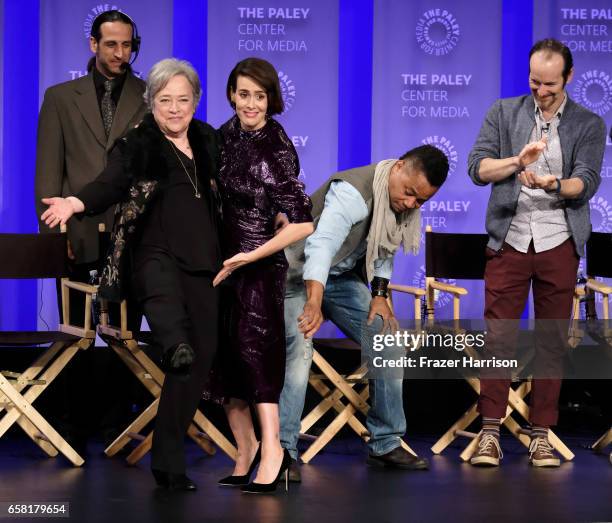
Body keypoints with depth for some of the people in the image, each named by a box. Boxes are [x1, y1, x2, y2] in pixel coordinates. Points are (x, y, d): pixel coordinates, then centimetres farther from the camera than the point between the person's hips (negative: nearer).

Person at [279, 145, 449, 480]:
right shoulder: (353, 193, -31)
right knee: (299, 351, -25)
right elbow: (321, 244, -45)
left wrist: (379, 294, -1)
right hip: (300, 274, -8)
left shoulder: (405, 205, -3)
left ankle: (386, 444, 13)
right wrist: (314, 303, -57)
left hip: (343, 277, 8)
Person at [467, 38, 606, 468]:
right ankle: (491, 431, 0)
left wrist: (554, 184, -27)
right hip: (509, 240, 0)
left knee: (552, 340, 3)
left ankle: (541, 434, 8)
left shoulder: (589, 125, 6)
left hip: (558, 244, 0)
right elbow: (477, 168, 0)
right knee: (498, 336, -3)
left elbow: (587, 182, -7)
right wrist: (518, 161, -17)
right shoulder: (503, 113, 8)